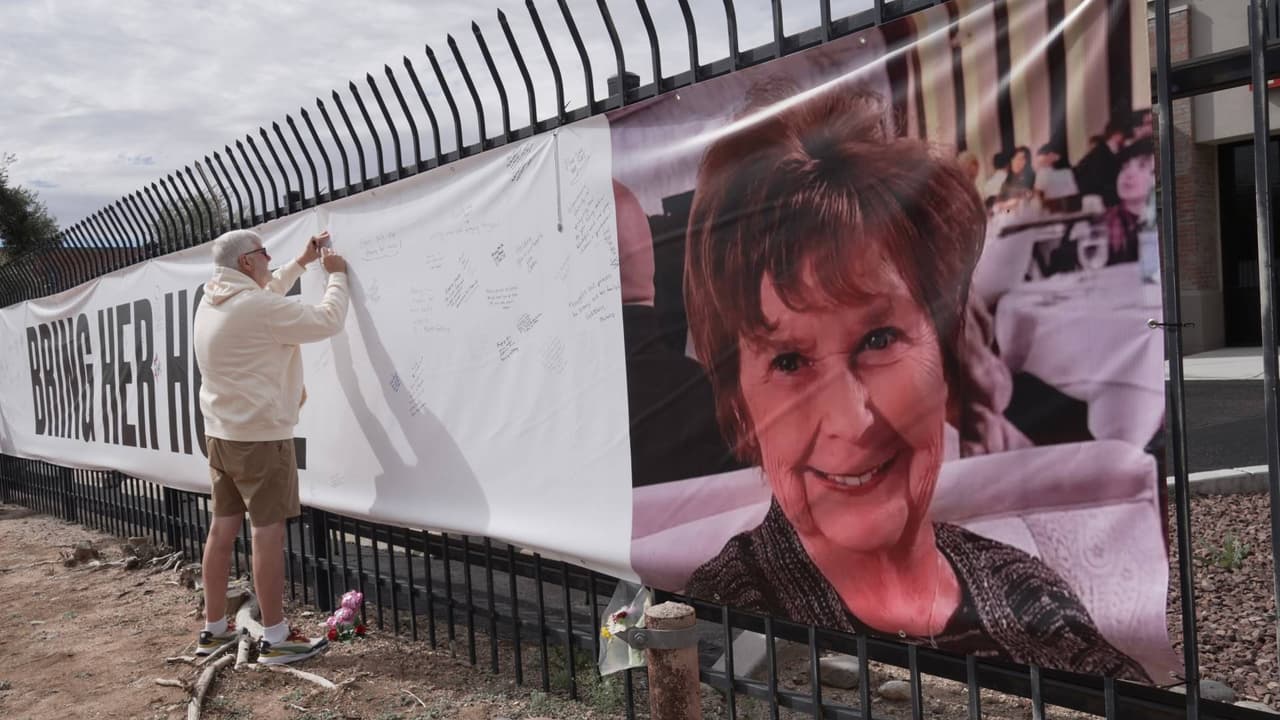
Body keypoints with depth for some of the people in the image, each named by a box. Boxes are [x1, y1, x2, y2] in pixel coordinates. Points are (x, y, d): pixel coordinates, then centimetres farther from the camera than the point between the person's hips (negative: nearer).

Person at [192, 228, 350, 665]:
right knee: (268, 531, -3)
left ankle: (213, 628, 21)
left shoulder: (211, 303, 9)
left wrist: (302, 262, 26)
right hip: (260, 435, -9)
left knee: (223, 527, 13)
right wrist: (336, 275, 2)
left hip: (221, 432, 9)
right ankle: (275, 638, 3)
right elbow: (328, 321, -13)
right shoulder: (260, 309, -19)